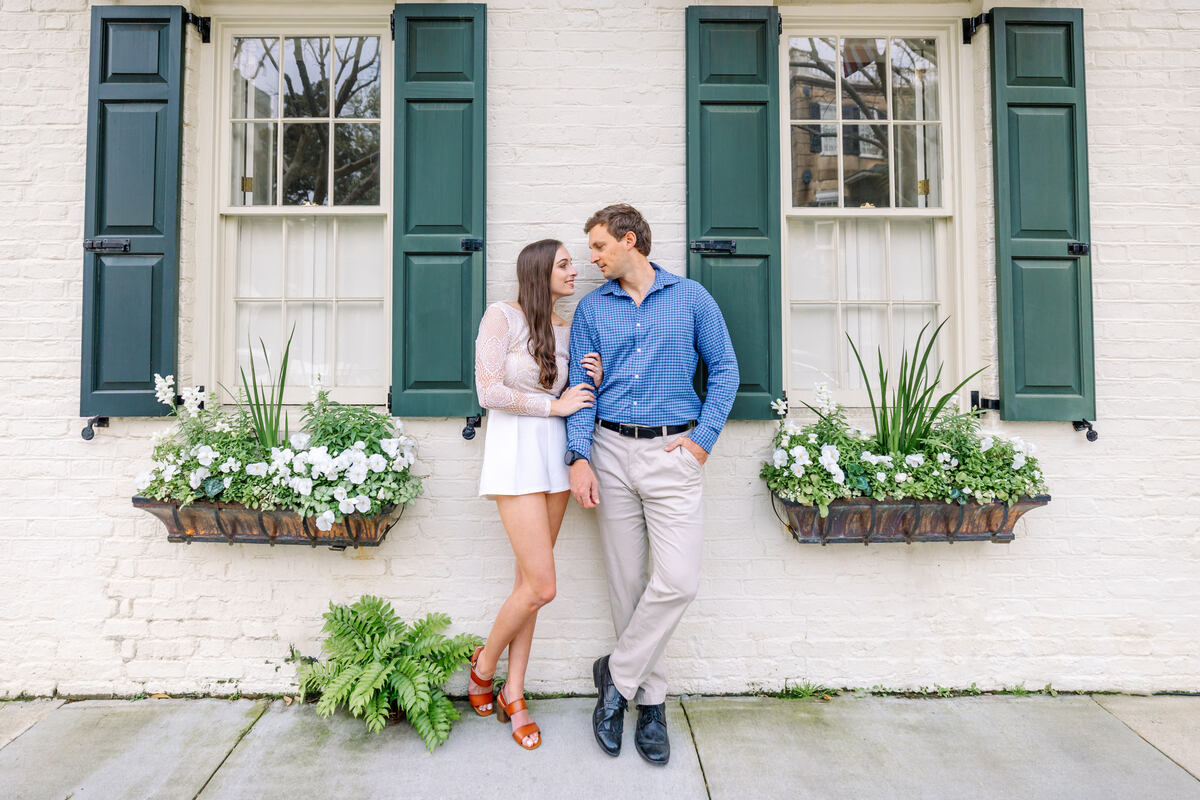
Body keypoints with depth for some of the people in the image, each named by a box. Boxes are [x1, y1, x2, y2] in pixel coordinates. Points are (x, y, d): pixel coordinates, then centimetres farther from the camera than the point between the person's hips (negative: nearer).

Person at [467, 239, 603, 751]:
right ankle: (484, 663, 20)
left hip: (556, 452, 6)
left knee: (527, 581, 10)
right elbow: (489, 392, -13)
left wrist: (594, 381, -2)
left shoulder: (566, 331, 12)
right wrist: (555, 405, -9)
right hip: (516, 449, -6)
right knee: (542, 587, -8)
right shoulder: (501, 316, -7)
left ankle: (513, 695, 22)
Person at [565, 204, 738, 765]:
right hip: (611, 452, 2)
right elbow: (581, 386, 4)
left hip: (672, 452, -1)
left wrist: (703, 438, -4)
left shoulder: (691, 297, 5)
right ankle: (650, 699, 24)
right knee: (627, 583, 7)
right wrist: (580, 457, -8)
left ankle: (616, 677, 13)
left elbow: (724, 369, 6)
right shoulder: (591, 308, 9)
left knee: (676, 582, -9)